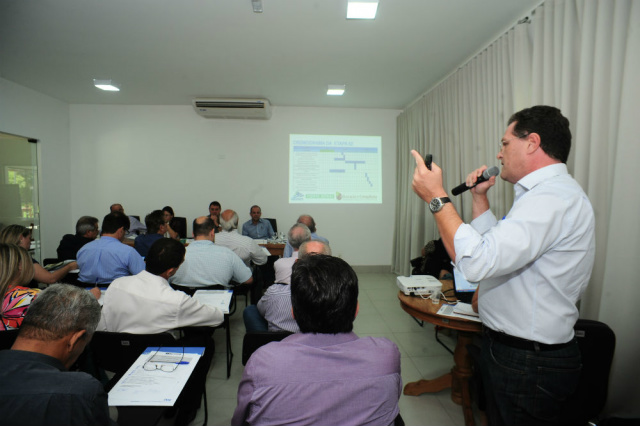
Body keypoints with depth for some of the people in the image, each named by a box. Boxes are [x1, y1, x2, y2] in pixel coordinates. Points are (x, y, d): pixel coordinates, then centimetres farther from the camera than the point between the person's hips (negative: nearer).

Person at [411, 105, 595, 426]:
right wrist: (479, 197, 11)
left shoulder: (553, 197, -25)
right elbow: (494, 243, 19)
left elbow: (477, 261, -36)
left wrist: (437, 198, -28)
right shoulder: (546, 192, 10)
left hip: (529, 365, -10)